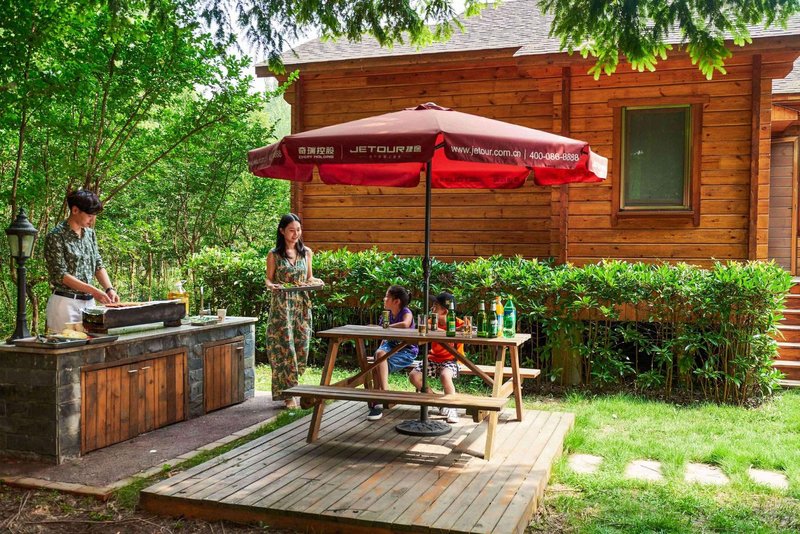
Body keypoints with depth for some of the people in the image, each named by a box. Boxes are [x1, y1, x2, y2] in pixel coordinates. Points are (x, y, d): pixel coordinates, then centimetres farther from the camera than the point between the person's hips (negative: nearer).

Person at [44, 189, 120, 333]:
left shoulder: (90, 233, 10)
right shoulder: (55, 236, -10)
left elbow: (98, 265, 13)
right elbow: (60, 275, -15)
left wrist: (109, 289, -3)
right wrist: (93, 290, -22)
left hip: (88, 302, 6)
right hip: (65, 303, -6)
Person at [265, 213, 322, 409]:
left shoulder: (306, 252, 8)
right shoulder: (274, 254, -2)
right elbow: (269, 279, 1)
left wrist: (315, 281, -7)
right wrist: (271, 286, -21)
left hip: (302, 305, 4)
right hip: (281, 305, -4)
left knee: (301, 347, 5)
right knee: (285, 348, -4)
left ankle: (288, 385, 23)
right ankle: (288, 394, 3)